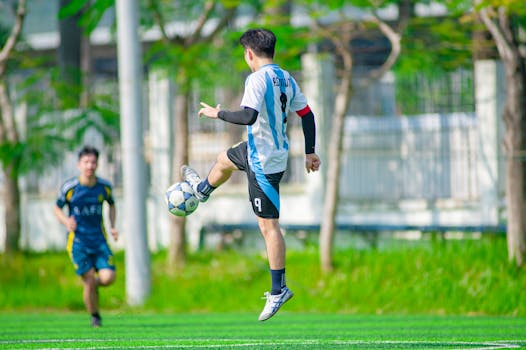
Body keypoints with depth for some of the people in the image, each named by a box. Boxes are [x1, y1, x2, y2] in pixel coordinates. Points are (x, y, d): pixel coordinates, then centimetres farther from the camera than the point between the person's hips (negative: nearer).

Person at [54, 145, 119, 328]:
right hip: (77, 240, -2)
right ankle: (95, 317, 15)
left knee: (107, 278, -14)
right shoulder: (69, 187, -8)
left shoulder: (104, 186, 0)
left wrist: (113, 226, 4)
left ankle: (94, 284, 23)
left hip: (99, 239, 2)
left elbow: (111, 205, 19)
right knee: (89, 281, -8)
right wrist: (66, 222, -15)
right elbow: (57, 208, 6)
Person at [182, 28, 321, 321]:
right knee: (226, 159, 36)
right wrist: (310, 152, 16)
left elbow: (248, 116, -33)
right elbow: (307, 115, 8)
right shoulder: (286, 78, 4)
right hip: (267, 149, 9)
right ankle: (202, 189, 69)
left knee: (268, 225, -5)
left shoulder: (258, 79, -22)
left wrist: (218, 114, -17)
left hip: (264, 162, -9)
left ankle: (279, 290, -4)